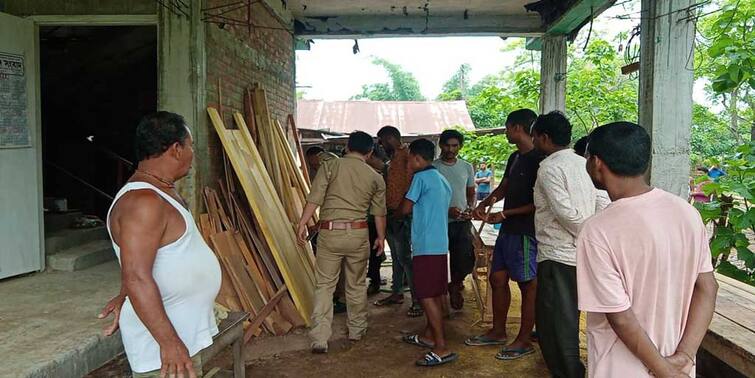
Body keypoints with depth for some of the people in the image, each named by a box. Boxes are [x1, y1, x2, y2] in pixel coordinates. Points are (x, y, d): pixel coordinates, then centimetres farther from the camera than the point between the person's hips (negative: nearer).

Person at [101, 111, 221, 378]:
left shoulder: (162, 191, 10)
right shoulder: (143, 202, -23)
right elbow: (137, 278, -28)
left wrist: (125, 298, 19)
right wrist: (169, 342, -27)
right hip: (164, 341, -10)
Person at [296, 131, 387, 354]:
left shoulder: (330, 167, 0)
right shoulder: (375, 177, 8)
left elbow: (314, 199, -8)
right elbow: (379, 212, 12)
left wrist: (302, 224, -3)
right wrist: (381, 237, 24)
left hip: (330, 232, -2)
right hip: (358, 234, 2)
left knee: (324, 285, 4)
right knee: (357, 285, 17)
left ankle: (320, 339, 0)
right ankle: (357, 331, 31)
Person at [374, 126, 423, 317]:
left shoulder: (407, 155, -12)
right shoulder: (394, 158, 19)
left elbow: (410, 185, -20)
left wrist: (400, 212, -22)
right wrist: (388, 212, 17)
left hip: (401, 216, -10)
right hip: (391, 215, 10)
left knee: (404, 257, -9)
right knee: (396, 256, 15)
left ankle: (417, 298, -4)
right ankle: (396, 293, 24)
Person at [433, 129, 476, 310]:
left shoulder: (467, 167, 11)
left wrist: (470, 209, -1)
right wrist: (447, 210, -15)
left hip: (462, 222, 3)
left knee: (466, 260, -7)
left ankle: (455, 285, 23)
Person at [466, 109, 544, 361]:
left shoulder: (538, 160, -15)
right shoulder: (515, 158, 13)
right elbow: (503, 188, 21)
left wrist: (505, 214, -17)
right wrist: (484, 204, 3)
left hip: (526, 232, -9)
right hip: (508, 229, 10)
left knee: (528, 284, 2)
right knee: (497, 278, 15)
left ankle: (524, 341, 14)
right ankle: (498, 332, 29)